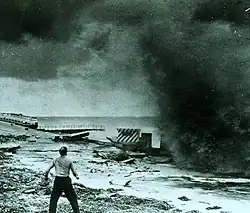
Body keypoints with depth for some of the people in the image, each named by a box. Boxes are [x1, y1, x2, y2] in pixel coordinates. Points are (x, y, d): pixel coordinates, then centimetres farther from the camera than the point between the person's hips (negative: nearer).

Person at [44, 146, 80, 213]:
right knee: (73, 198, 12)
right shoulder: (69, 161, -3)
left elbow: (47, 171, 1)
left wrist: (46, 177, 21)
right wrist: (77, 176, 23)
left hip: (57, 180, 1)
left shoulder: (55, 160, 2)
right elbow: (74, 172, 1)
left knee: (54, 198, 15)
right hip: (66, 180, -1)